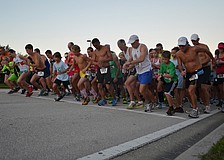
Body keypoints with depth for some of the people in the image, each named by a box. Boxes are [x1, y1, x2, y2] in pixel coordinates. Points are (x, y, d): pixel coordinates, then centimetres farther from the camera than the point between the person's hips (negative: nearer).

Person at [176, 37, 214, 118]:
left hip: (198, 72, -6)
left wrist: (213, 59, 17)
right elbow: (180, 65, -4)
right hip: (188, 74, 6)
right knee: (189, 91, 11)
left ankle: (195, 110, -9)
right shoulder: (178, 54, -3)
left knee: (191, 90, -18)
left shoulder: (194, 49, -15)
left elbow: (206, 51, 1)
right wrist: (181, 71, -27)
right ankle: (194, 106, 30)